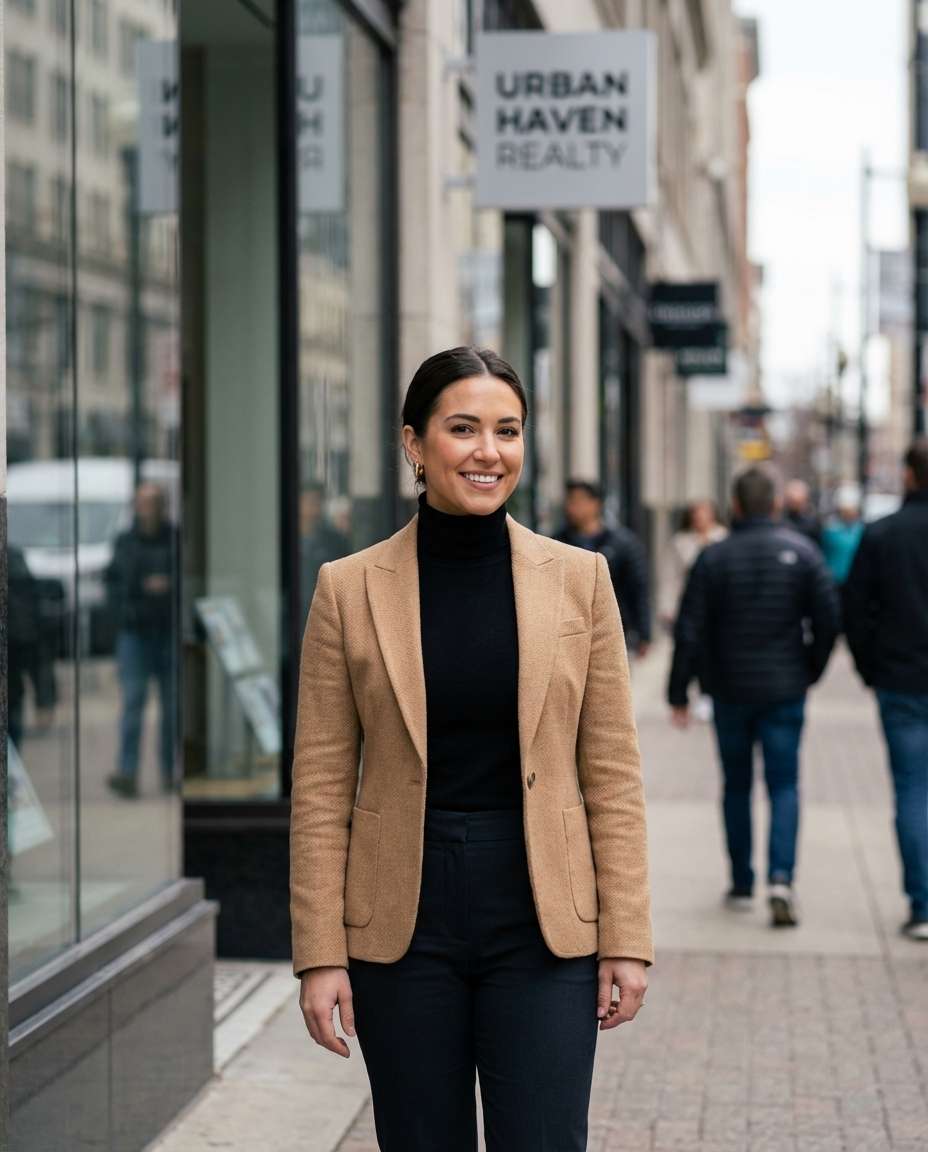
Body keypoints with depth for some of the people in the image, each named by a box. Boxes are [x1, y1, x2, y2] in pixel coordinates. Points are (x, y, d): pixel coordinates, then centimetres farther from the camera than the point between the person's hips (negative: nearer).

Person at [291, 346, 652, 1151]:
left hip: (542, 923, 0)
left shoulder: (579, 579, 1)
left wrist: (626, 937, -2)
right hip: (403, 924, 0)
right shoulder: (349, 588, -1)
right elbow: (321, 788, 0)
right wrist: (320, 954, -4)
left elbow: (613, 775, 2)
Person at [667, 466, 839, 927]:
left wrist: (679, 693, 0)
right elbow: (828, 620, -5)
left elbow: (690, 630, -7)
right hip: (785, 690, 0)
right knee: (784, 785, 2)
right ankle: (781, 877, -17)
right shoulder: (801, 552, -3)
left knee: (736, 786, 14)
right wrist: (811, 670, 11)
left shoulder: (714, 558, -5)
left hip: (729, 690, 0)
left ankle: (741, 884, 19)